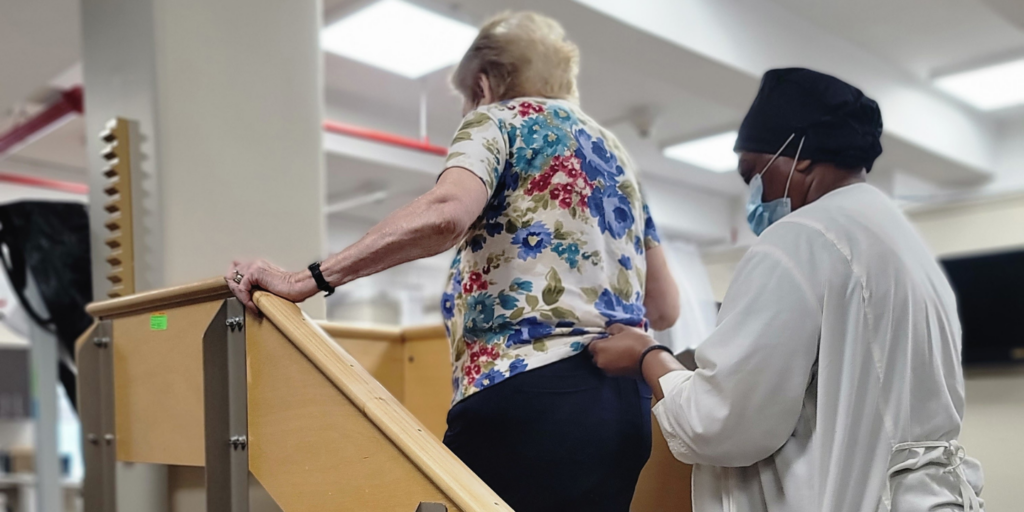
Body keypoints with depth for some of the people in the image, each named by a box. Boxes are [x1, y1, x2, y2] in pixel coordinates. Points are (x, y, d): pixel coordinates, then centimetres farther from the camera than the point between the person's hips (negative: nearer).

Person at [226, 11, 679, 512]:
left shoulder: (500, 117, 5)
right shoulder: (612, 149, 24)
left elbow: (445, 213, -19)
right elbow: (666, 309, 25)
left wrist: (308, 279, -17)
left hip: (534, 392, -7)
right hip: (624, 400, 8)